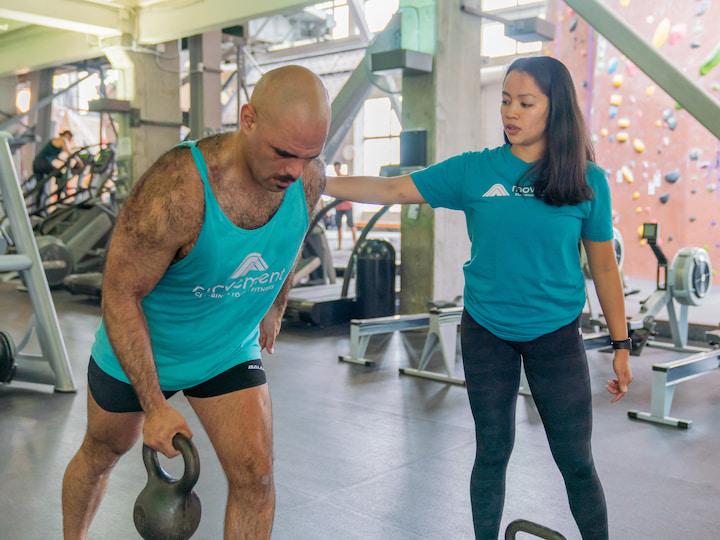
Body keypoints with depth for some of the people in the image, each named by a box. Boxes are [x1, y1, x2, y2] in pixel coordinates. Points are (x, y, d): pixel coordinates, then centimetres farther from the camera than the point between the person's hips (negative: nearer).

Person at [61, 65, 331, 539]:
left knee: (255, 475, -6)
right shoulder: (176, 190, -37)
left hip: (229, 351, 4)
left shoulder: (309, 178, -19)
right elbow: (120, 295, -26)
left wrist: (276, 307, 18)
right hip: (137, 347, -3)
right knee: (101, 455, 22)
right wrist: (154, 406, -23)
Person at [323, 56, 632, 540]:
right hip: (485, 332, 1)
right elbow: (394, 190, -7)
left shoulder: (587, 180, -5)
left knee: (576, 461, 6)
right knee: (493, 452, 13)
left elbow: (604, 266, 1)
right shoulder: (475, 170, -5)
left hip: (557, 335, -1)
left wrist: (621, 345, 2)